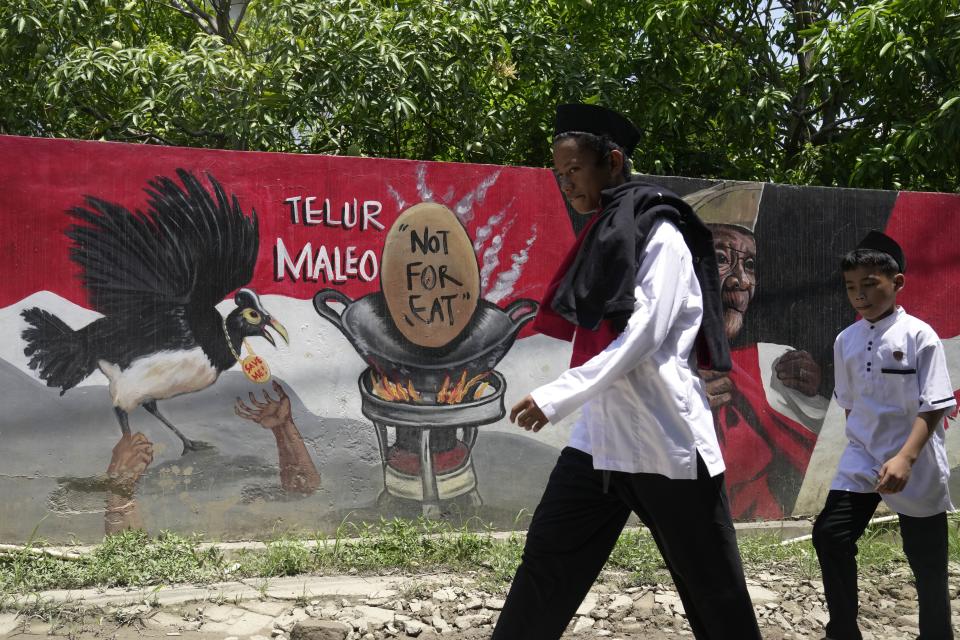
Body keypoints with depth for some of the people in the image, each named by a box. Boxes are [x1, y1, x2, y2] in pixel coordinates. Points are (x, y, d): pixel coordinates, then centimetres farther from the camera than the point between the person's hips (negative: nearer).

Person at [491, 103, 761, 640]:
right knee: (546, 566, 6)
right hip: (599, 438, 8)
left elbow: (642, 334, -21)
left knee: (712, 588, 4)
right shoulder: (602, 240, 15)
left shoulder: (660, 235, -10)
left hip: (667, 442, -8)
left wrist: (557, 398, -25)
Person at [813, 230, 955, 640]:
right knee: (830, 534, -8)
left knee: (927, 561, 6)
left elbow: (934, 406, -17)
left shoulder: (918, 335, -12)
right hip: (861, 459, 4)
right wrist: (863, 446, 14)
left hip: (915, 466, -4)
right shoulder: (846, 341, 3)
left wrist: (905, 459, -28)